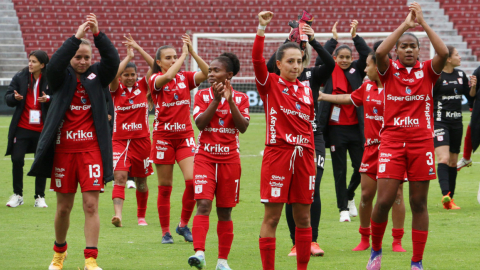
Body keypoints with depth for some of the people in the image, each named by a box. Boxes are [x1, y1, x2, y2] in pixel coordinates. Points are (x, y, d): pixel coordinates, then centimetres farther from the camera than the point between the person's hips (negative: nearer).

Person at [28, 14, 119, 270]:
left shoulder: (97, 76, 5)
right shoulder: (62, 77, 2)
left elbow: (113, 60, -12)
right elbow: (54, 64, -19)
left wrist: (98, 34, -25)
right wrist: (77, 37, -27)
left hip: (91, 149, 0)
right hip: (63, 149, 0)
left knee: (91, 205, -7)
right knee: (64, 207, 10)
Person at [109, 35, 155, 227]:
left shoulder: (143, 86, 4)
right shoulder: (117, 89, 1)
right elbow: (113, 75, -21)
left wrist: (138, 49, -12)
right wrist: (129, 56, -15)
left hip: (142, 140, 2)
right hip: (120, 139, -2)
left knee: (141, 181, 11)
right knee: (120, 177, -19)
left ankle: (141, 216, 26)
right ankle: (118, 214, -31)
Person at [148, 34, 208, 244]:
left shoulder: (185, 77, 6)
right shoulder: (155, 80, -4)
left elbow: (206, 73, -11)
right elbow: (167, 77, -27)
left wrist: (192, 52, -19)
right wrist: (184, 54, -20)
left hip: (185, 135, 2)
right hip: (163, 136, -2)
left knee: (192, 180, -13)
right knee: (165, 187, 2)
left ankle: (183, 224, 6)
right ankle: (165, 232, 11)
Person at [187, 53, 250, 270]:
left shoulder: (240, 98, 3)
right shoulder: (203, 95, 3)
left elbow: (243, 127, -10)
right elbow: (200, 123, -11)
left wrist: (230, 101, -17)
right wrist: (216, 100, -17)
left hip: (229, 160, 1)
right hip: (205, 158, -1)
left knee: (225, 211, 6)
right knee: (203, 204, -18)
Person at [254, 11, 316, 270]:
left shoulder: (306, 90, 13)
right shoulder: (269, 84, 0)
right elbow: (257, 59, -15)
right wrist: (261, 29, -23)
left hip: (303, 156, 4)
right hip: (277, 154, -4)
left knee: (303, 217, 7)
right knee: (272, 216, -2)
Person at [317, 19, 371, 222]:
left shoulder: (356, 70, 7)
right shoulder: (329, 73, 4)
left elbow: (367, 55, -7)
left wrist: (355, 36, -17)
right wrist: (333, 39, -15)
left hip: (356, 127, 1)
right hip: (335, 128, -1)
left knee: (361, 167, 1)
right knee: (339, 170, 3)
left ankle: (350, 196, 28)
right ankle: (343, 208, 11)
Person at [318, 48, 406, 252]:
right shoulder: (367, 87, 10)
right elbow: (349, 99, 27)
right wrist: (323, 96, 32)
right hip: (371, 148, 6)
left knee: (396, 193, -4)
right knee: (366, 194, 6)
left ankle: (397, 241, 3)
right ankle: (365, 239, 19)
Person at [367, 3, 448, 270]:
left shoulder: (427, 71, 6)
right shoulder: (389, 71, 4)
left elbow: (444, 53, -13)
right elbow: (380, 52, -17)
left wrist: (423, 23, -13)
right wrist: (405, 24, -16)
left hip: (421, 142, 1)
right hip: (392, 140, -1)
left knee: (419, 203, 3)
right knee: (384, 200, -8)